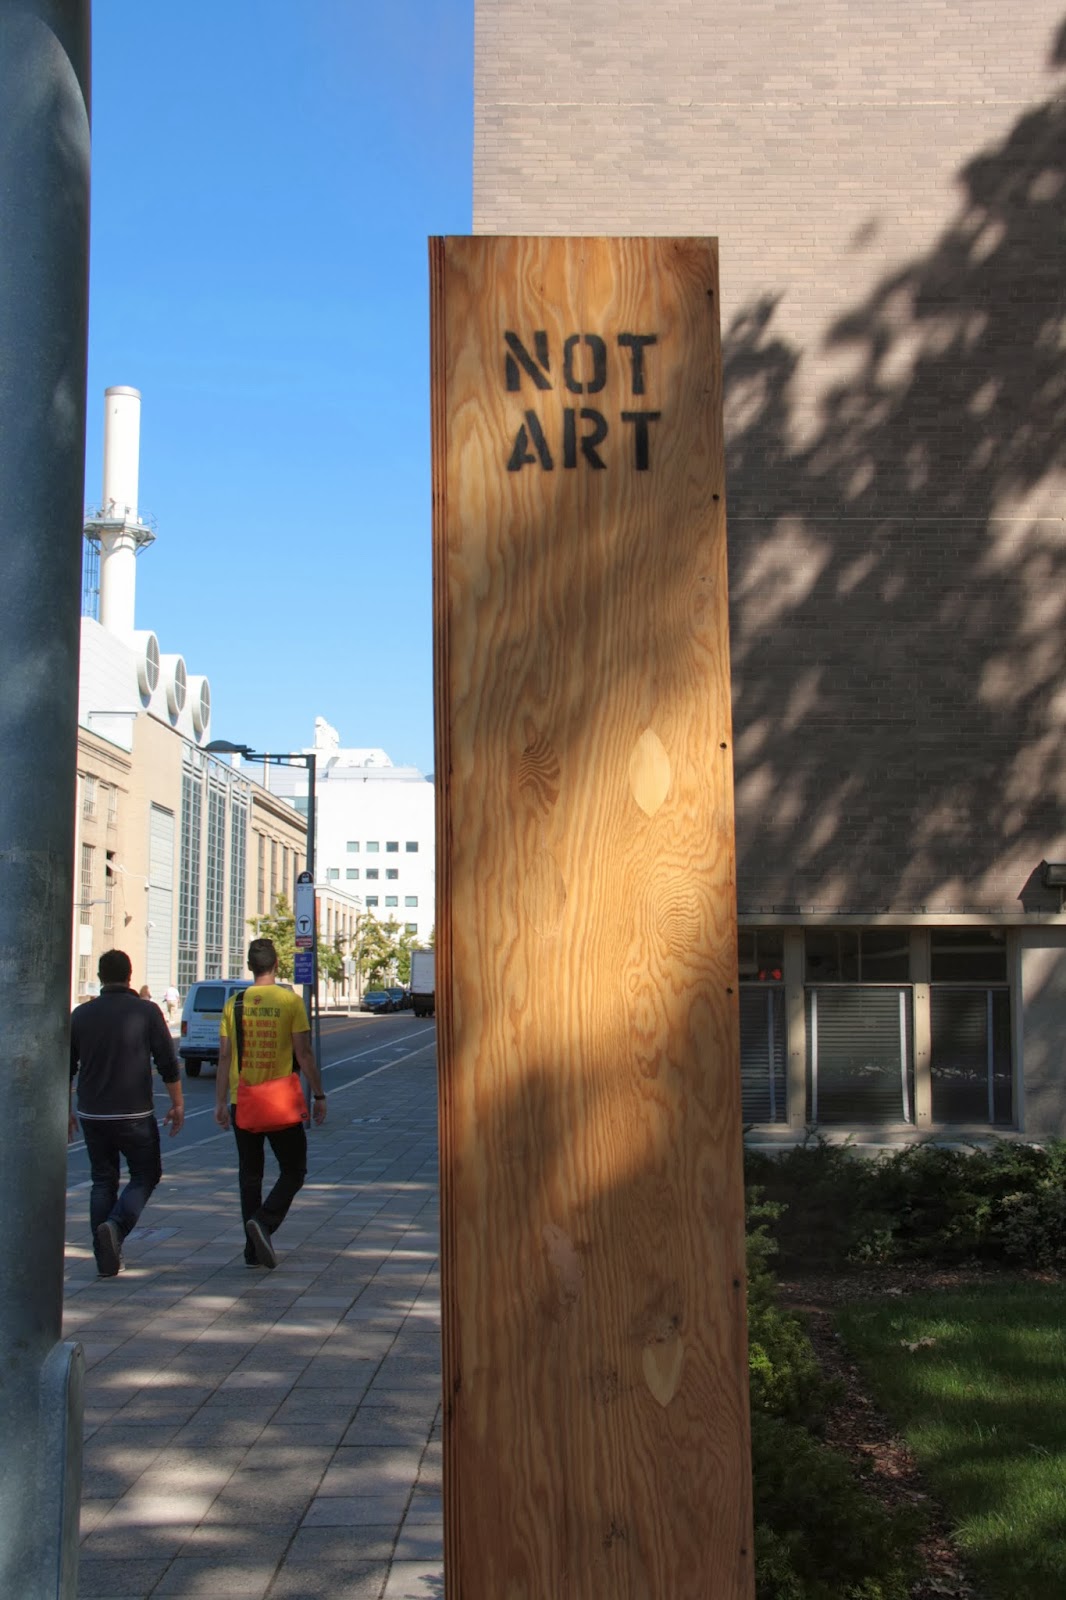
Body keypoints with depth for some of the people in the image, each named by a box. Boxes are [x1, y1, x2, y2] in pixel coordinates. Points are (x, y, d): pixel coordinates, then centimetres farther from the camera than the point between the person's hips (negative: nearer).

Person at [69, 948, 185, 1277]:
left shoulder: (81, 1014, 3)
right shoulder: (146, 1011, -6)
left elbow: (66, 1068, 9)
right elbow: (168, 1063, -6)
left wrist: (67, 1110, 19)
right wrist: (177, 1104, 5)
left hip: (92, 1115, 3)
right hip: (134, 1115, -3)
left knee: (103, 1180, 13)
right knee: (145, 1175, 11)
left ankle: (106, 1258, 9)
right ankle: (116, 1226, -13)